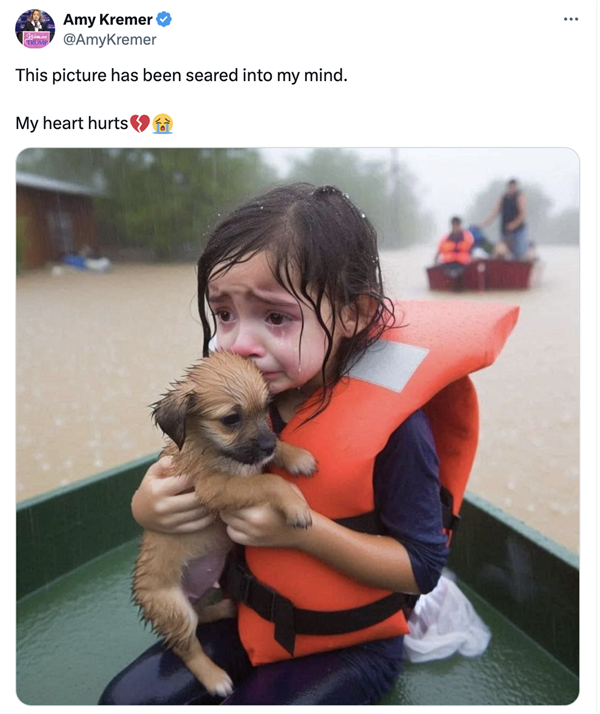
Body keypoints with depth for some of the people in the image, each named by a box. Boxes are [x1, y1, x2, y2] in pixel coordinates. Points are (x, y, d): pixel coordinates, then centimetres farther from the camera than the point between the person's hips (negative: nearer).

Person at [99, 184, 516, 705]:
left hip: (351, 642, -4)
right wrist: (148, 507, -25)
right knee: (125, 699, 2)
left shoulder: (393, 426, -28)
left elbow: (423, 568, -21)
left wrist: (301, 528, -32)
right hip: (253, 620, 5)